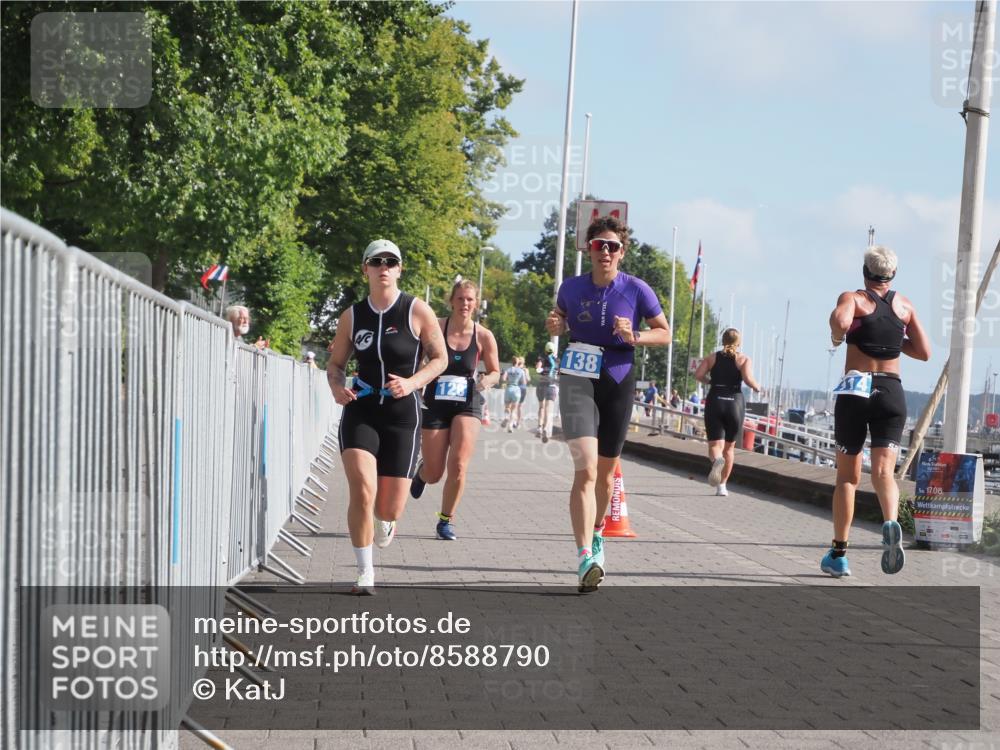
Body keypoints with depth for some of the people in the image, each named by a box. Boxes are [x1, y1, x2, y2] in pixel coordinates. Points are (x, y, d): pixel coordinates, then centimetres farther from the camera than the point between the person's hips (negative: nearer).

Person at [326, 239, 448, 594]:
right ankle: (365, 573, -6)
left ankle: (384, 521, 44)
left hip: (402, 415, -1)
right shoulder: (352, 316, 3)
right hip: (361, 411, 1)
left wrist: (413, 382, -16)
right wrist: (337, 387, -9)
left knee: (390, 507, 3)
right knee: (362, 491, -19)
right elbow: (335, 362, 13)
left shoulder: (417, 311, -4)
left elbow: (440, 358, 2)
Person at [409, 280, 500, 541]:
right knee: (434, 475, 4)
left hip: (468, 404, 0)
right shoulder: (436, 328, -8)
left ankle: (446, 520, 5)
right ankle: (421, 472, 43)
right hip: (436, 404, 0)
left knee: (458, 466, -16)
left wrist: (487, 380, -12)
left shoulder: (483, 337, -4)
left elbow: (494, 371, 9)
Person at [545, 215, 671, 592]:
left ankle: (596, 533, 43)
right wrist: (554, 326, -5)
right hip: (577, 380, -1)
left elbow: (665, 333, 3)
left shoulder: (636, 289, -5)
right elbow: (560, 319, 18)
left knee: (605, 472, 15)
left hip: (618, 383, 1)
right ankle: (585, 557, -24)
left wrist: (634, 337, -15)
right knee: (585, 469, -18)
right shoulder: (572, 287, -1)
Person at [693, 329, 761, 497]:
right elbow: (748, 378, -13)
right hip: (735, 404, 0)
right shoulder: (744, 359, 3)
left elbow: (698, 375, -4)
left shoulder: (712, 358, 9)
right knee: (729, 447, 17)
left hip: (714, 403, 0)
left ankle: (717, 460, -41)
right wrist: (757, 387, 7)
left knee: (715, 445, -4)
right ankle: (722, 485, 16)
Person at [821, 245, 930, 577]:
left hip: (854, 391, -1)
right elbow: (924, 352, 13)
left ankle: (839, 554, 13)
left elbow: (840, 320, -22)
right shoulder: (905, 305, 11)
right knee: (883, 471, -9)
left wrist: (836, 337, -1)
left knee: (847, 476, 10)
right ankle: (891, 523, -40)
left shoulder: (853, 298, 1)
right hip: (892, 393, 1)